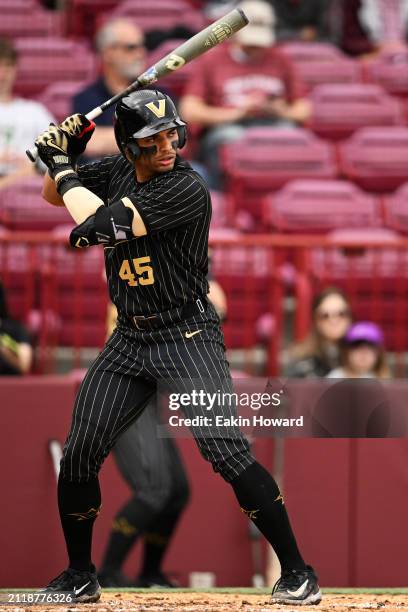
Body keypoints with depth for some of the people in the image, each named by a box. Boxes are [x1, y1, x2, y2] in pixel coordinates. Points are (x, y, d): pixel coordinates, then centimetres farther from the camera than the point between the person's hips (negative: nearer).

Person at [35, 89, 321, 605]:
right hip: (128, 340, 7)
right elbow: (54, 195, 18)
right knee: (78, 457, 6)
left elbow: (99, 226, -27)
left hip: (186, 338, -7)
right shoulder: (117, 173, 2)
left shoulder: (187, 190, -21)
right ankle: (79, 577, 25)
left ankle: (296, 571, -11)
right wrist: (64, 157, -4)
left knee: (226, 452, -19)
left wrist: (63, 167, -13)